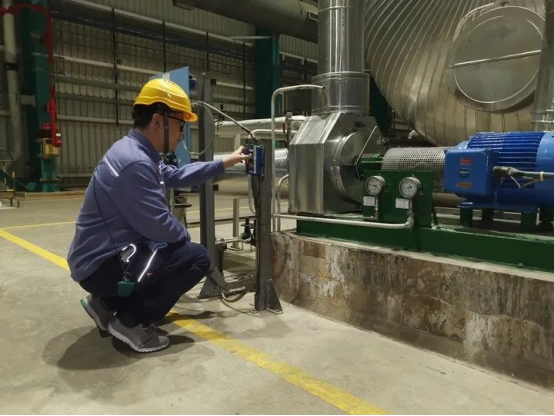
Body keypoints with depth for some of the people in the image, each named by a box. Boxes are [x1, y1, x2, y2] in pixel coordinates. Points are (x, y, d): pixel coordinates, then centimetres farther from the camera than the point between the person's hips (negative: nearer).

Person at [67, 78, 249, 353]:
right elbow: (158, 225, -23)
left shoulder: (138, 151, 8)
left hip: (108, 256, 10)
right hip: (102, 265, -10)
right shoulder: (134, 162, -26)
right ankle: (131, 322, -1)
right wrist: (185, 235, -2)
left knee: (180, 246, 24)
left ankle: (107, 303, 20)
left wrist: (224, 163, 21)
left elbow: (176, 176, 22)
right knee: (197, 257, -11)